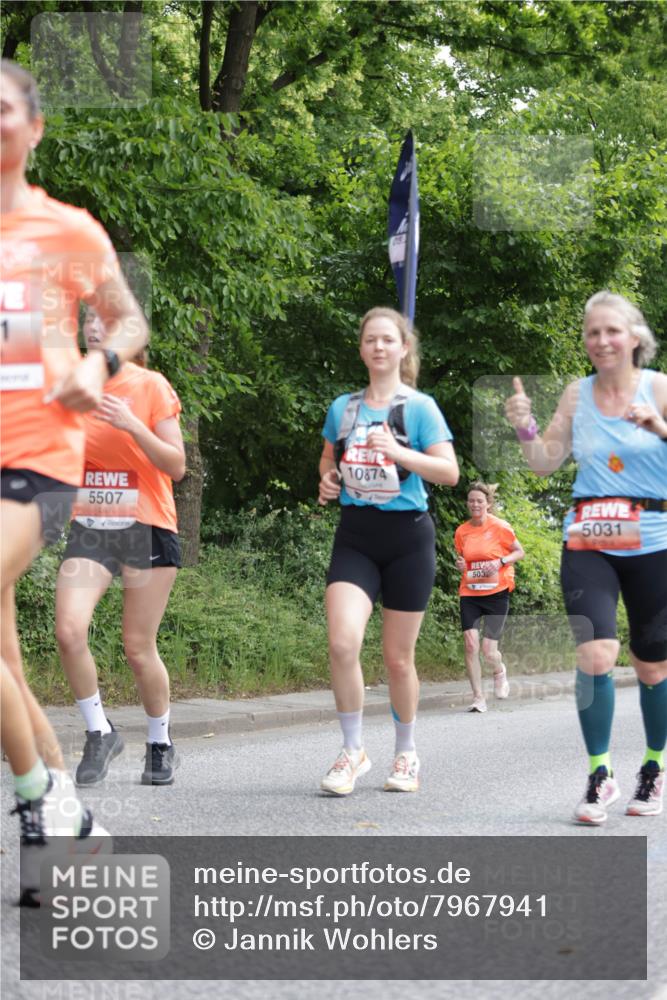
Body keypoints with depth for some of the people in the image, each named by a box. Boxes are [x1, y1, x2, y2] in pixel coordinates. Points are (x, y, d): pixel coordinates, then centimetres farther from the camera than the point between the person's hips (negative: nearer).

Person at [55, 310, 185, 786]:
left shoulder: (150, 386, -4)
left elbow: (177, 466, -9)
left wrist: (132, 425, -22)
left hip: (145, 530, -3)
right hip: (89, 528, 3)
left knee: (138, 647, 1)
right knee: (69, 629, -16)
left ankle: (161, 746, 22)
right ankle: (100, 733, 2)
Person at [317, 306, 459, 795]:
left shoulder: (419, 407, -4)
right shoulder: (343, 407, 8)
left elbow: (450, 471, -12)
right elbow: (329, 459, 24)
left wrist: (398, 452, -26)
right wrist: (327, 480, 2)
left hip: (406, 536, -2)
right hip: (355, 535, 2)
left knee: (398, 657, 5)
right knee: (343, 643, -17)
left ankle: (406, 754, 25)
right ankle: (353, 751, -2)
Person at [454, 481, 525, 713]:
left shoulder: (500, 527, -5)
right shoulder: (461, 531, 5)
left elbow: (519, 552, 3)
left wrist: (501, 561, -15)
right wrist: (459, 565, -5)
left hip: (496, 593, -3)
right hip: (470, 594, 3)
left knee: (488, 650, -6)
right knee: (470, 644, -13)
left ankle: (499, 671, 32)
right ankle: (478, 697, -5)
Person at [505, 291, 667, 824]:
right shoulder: (578, 394, 6)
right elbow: (546, 463, 11)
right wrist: (525, 427, -6)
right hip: (588, 543, 1)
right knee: (595, 655, -16)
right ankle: (599, 774, -3)